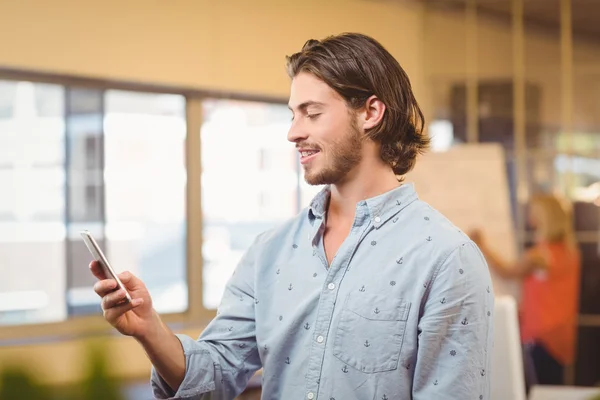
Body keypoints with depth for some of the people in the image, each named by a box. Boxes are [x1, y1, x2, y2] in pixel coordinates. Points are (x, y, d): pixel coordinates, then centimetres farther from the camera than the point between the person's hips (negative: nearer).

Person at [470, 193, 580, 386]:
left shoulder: (539, 255, -17)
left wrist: (482, 246, 7)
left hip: (542, 336, -8)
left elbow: (507, 272, -1)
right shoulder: (569, 250, 6)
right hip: (561, 335, 8)